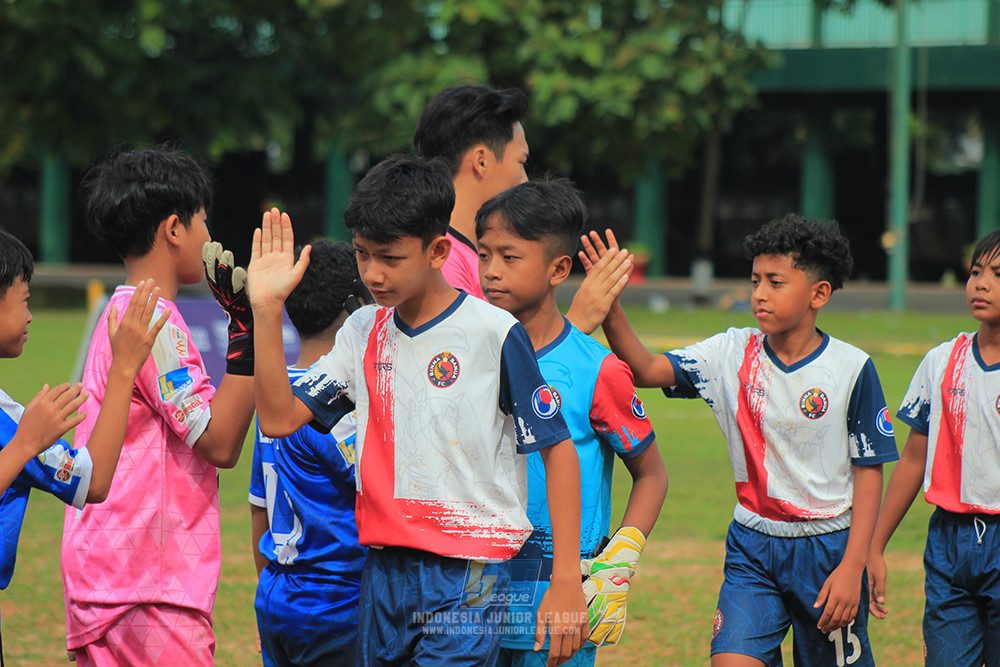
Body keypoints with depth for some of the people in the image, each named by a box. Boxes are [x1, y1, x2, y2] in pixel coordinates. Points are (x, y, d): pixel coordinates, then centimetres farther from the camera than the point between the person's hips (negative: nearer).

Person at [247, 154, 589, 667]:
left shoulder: (495, 334, -8)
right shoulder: (363, 332, 9)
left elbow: (557, 449, -5)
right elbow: (279, 418, 3)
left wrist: (566, 584, -9)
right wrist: (266, 310, -6)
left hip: (468, 578, -6)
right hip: (383, 572, 6)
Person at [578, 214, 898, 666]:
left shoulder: (852, 369, -9)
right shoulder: (732, 354, -1)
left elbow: (869, 472, -6)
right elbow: (645, 370, -9)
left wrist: (853, 566, -11)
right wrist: (610, 306, -25)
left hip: (829, 546, -2)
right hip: (752, 547, 2)